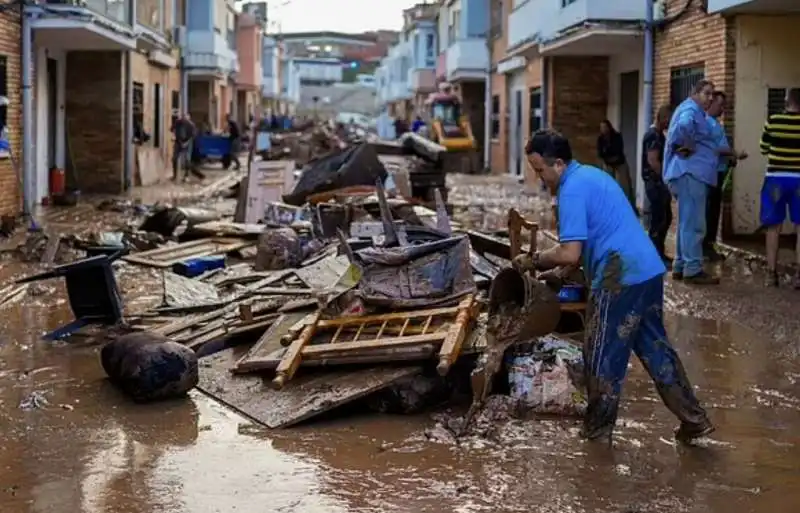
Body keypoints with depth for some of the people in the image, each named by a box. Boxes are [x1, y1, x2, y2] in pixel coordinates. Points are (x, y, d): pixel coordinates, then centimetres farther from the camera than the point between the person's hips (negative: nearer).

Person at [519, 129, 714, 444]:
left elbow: (570, 254, -19)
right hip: (648, 270, 10)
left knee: (603, 356, 4)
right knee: (654, 346, 17)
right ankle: (694, 419, 20)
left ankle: (598, 430, 15)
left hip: (622, 278, -9)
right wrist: (553, 266, 20)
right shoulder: (591, 175, 18)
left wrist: (535, 260, -3)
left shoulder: (571, 190, -13)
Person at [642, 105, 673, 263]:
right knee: (658, 220, -8)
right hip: (655, 182, -10)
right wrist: (665, 178, -17)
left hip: (659, 182, 10)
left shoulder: (658, 134, 17)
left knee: (665, 218, 14)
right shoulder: (653, 135, -15)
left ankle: (660, 253, 21)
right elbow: (652, 161, -23)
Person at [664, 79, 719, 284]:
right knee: (693, 223, -10)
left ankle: (680, 267, 22)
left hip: (691, 173, 11)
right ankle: (693, 270, -9)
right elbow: (683, 126, -35)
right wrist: (687, 146, -20)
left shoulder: (695, 111, 23)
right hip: (691, 173, -11)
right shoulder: (690, 109, -12)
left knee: (687, 222, 16)